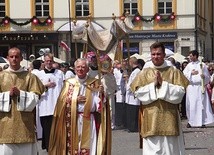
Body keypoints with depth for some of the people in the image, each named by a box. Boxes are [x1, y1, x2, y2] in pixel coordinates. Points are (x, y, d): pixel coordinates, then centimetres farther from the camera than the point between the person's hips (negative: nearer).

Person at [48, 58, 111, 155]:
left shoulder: (94, 83, 5)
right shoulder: (69, 83, 7)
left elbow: (99, 103, -2)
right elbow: (62, 100, 1)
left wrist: (100, 93, -20)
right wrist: (75, 99, -12)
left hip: (89, 122, -1)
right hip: (73, 120, 1)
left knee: (88, 145, -2)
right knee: (73, 145, 2)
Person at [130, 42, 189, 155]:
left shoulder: (173, 72, 4)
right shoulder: (144, 73, 7)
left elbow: (180, 91, -5)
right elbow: (138, 92, -1)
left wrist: (163, 84, -12)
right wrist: (153, 85, -10)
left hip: (169, 117, 0)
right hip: (151, 118, 0)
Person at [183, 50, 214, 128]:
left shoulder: (202, 65, 3)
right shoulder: (189, 65, 12)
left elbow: (208, 77, 5)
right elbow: (184, 74, 6)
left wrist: (204, 76, -16)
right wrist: (191, 73, -9)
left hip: (200, 87, -2)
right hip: (191, 87, 2)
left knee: (201, 103, -5)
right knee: (191, 104, 1)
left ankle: (202, 121, -2)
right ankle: (190, 121, 7)